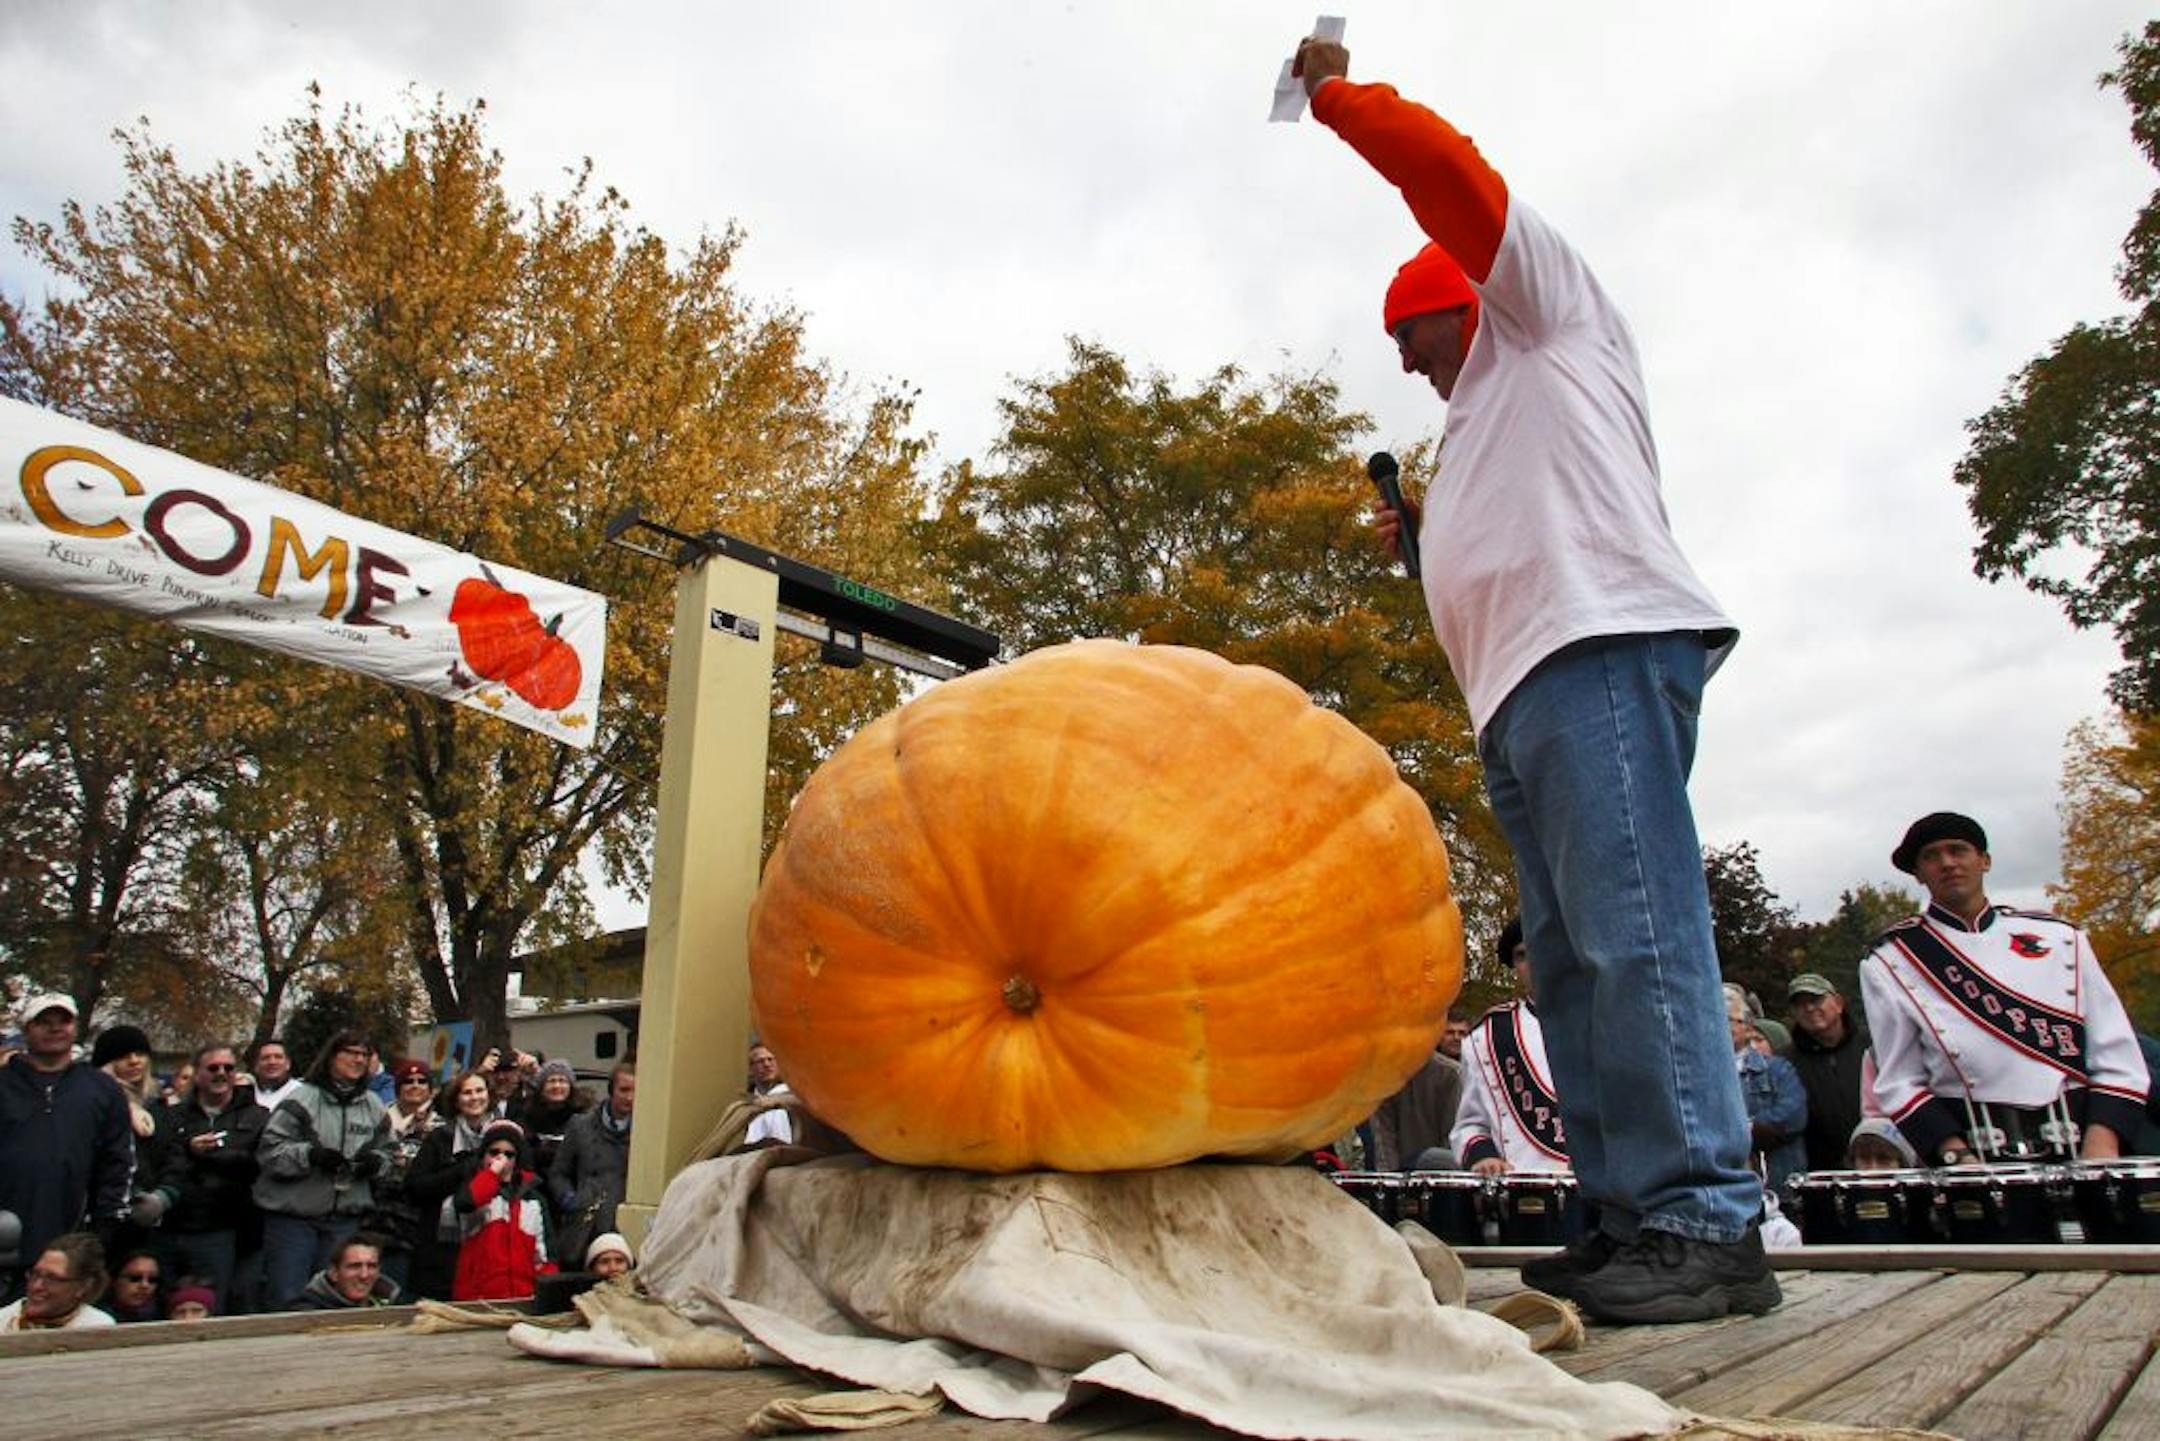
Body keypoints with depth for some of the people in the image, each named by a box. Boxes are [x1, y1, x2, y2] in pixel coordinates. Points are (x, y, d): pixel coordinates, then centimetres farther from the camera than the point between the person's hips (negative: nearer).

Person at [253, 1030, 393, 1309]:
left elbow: (385, 1150, 18)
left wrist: (376, 1161, -4)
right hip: (293, 1215, -4)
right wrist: (309, 1155, -23)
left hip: (345, 1219, 5)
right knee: (288, 1298, 0)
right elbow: (269, 1150, -10)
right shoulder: (302, 1098, -6)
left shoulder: (373, 1106, 10)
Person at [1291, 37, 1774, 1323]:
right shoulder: (1492, 425, 37)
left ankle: (1710, 1223, -17)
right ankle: (1633, 1217, 2)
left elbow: (1449, 170, 6)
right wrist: (1429, 536, 22)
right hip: (1529, 696, 10)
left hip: (1598, 651, -10)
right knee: (1574, 964, 2)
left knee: (1634, 937, -17)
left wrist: (1337, 93, 16)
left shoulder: (1548, 316, 17)